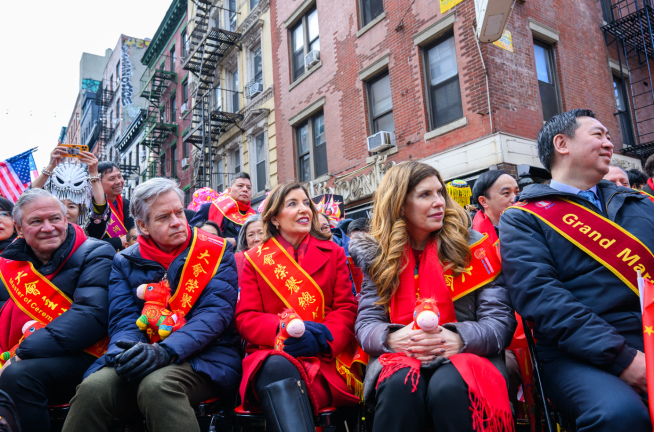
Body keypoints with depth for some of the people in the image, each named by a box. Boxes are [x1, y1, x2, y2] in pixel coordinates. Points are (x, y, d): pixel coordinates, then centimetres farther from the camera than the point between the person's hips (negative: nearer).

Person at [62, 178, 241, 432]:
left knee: (156, 385, -34)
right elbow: (123, 319, 5)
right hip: (144, 360, 3)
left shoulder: (216, 252, 3)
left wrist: (166, 351, -23)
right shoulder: (126, 262, 13)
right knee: (93, 387, -26)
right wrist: (128, 352, -19)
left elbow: (216, 312, -8)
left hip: (204, 358, -2)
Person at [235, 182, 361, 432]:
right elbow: (245, 318, 4)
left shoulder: (333, 253, 16)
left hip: (326, 358, 0)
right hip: (271, 354, 1)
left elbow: (346, 310, 8)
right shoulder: (255, 260, 12)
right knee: (278, 368, -37)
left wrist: (323, 338, -14)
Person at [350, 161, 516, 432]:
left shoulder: (472, 246, 3)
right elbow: (366, 323, 4)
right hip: (398, 357, 1)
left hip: (465, 356, 0)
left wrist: (460, 338, -22)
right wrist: (391, 338, -20)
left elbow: (501, 320, -2)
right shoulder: (378, 257, 7)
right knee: (400, 384, -33)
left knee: (450, 387, -35)